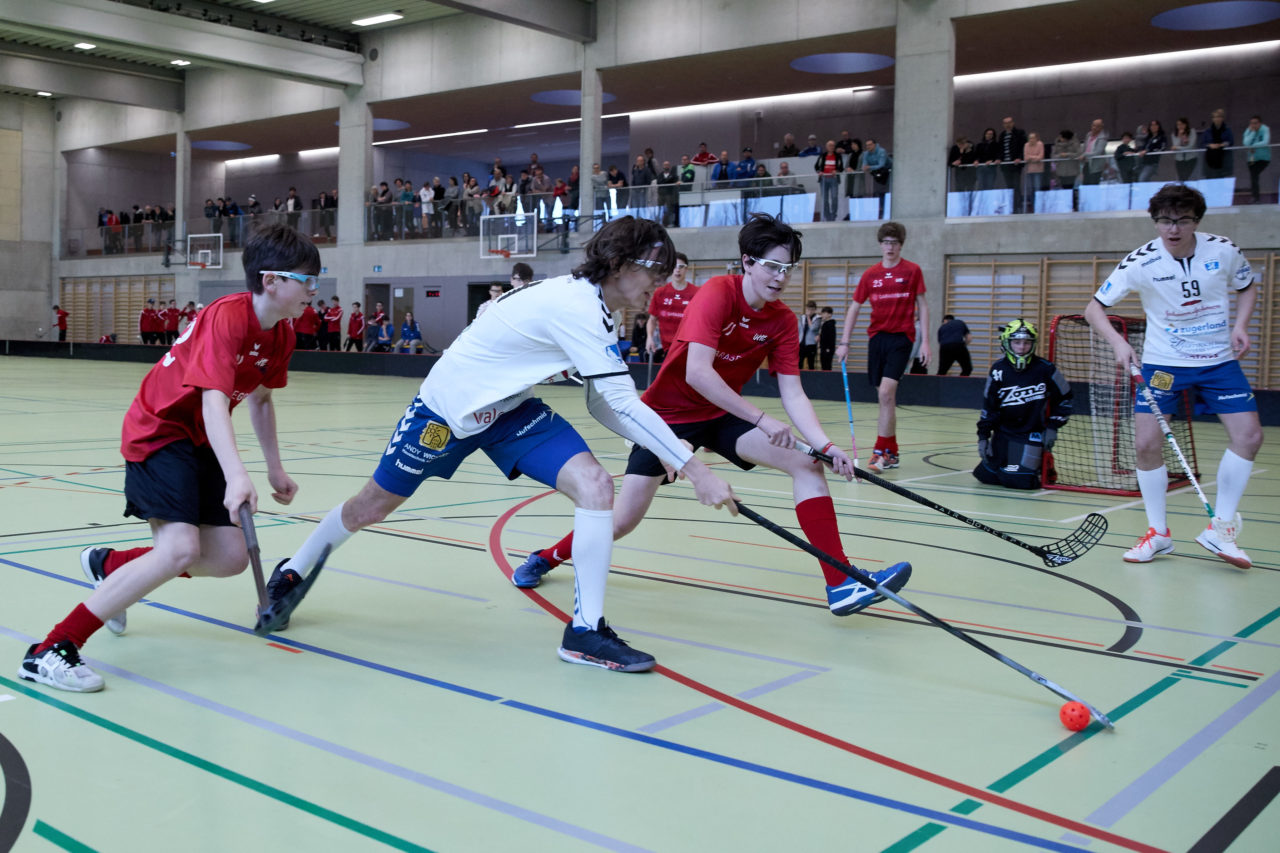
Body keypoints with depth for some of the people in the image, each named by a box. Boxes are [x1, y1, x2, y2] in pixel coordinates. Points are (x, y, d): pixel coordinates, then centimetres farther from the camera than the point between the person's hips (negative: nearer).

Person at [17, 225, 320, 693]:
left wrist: (275, 469, 15)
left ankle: (108, 565, 26)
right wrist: (236, 475, -48)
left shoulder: (281, 334, 1)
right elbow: (212, 400, -36)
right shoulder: (227, 317, -25)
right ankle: (52, 650, -16)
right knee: (179, 549, -26)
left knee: (229, 558, 2)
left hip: (202, 443, 9)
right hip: (158, 432, -9)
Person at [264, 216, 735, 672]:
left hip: (510, 410, 7)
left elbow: (603, 404, 1)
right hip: (448, 405, -7)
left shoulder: (591, 306, -2)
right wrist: (693, 468, -33)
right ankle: (293, 572, 41)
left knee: (594, 484, -16)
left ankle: (586, 630, -10)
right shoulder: (576, 304, -30)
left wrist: (664, 452, -12)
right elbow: (626, 403, -34)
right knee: (371, 508, 11)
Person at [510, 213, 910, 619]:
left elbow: (792, 394, -11)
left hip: (724, 416, 5)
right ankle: (547, 558, 24)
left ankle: (841, 585, -18)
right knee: (622, 522, -6)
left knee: (807, 464, -16)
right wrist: (761, 419, -35)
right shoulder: (718, 293, -22)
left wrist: (826, 445, -27)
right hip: (670, 413, -4)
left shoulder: (783, 321, -7)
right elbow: (697, 373, -33)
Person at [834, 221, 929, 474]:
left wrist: (925, 340, -5)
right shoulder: (870, 275, 7)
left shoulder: (912, 271, 0)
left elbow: (922, 306, 2)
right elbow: (854, 308, 10)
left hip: (901, 337, -4)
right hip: (877, 337, 4)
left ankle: (881, 454, -13)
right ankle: (892, 453, 20)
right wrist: (844, 343, 4)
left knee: (886, 393, -17)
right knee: (885, 398, 9)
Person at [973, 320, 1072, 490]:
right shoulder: (998, 371, -6)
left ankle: (1044, 467, 15)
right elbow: (988, 406, 0)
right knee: (985, 475, 1)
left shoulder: (1045, 369, -11)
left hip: (1031, 434, -3)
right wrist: (983, 436, -4)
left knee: (1017, 479, -17)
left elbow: (1064, 397, 1)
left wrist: (1053, 427, -2)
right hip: (1003, 433, 3)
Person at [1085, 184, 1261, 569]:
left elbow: (1247, 288, 10)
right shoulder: (1141, 262, -15)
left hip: (1219, 360, 2)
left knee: (1248, 435, -9)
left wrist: (1240, 325, -9)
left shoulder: (1224, 251, -10)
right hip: (1162, 361, -1)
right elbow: (1094, 308, -11)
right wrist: (1118, 343, -28)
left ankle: (1219, 529, 5)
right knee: (1147, 442, -11)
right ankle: (1158, 533, 7)